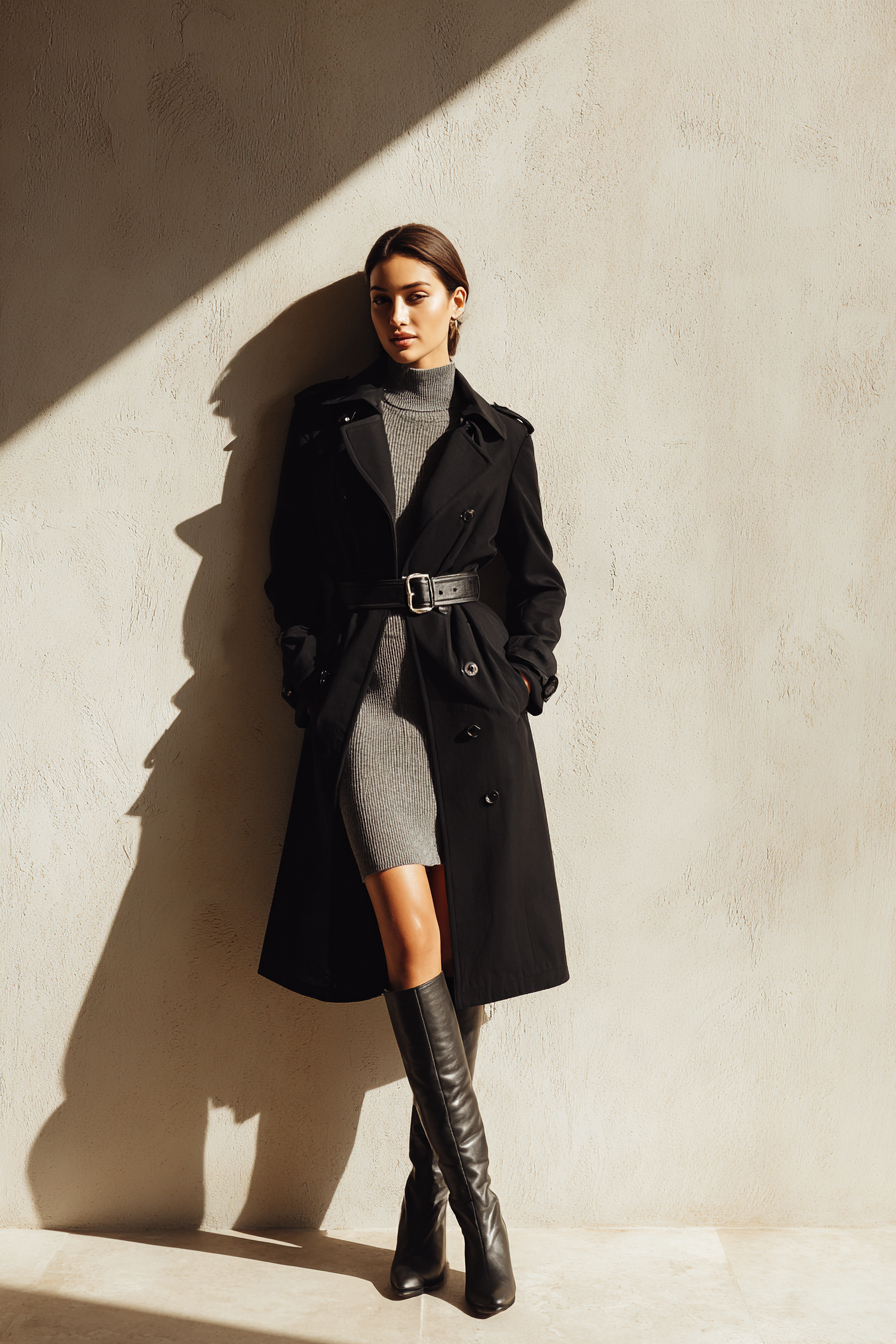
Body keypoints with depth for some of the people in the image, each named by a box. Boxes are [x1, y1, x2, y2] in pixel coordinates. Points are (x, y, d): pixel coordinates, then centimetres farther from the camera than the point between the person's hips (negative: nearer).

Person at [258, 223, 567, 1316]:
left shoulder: (498, 435, 11)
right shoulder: (327, 420, 11)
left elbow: (538, 576, 15)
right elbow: (290, 568, 10)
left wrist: (524, 678, 2)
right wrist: (314, 678, 0)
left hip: (469, 696, 1)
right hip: (364, 692, -1)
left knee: (463, 950, 0)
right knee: (410, 941, -13)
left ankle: (427, 1195, 16)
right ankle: (476, 1198, -1)